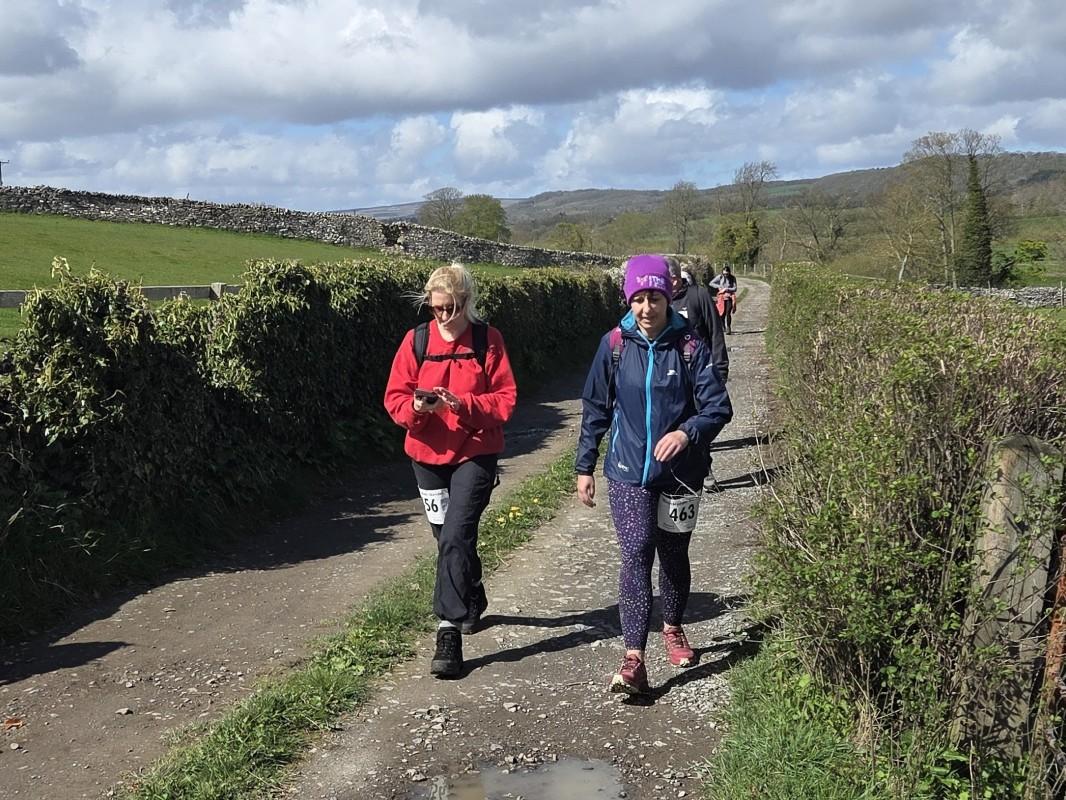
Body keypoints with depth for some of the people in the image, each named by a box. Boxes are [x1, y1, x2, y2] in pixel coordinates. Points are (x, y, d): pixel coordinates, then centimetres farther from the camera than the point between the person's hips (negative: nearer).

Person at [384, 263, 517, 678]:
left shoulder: (488, 340, -6)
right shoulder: (416, 340, 0)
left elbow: (505, 398, -7)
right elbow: (394, 397, 0)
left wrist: (465, 404, -23)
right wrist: (415, 407, -22)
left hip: (475, 453, -4)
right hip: (428, 455, 4)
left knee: (455, 536, -16)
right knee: (448, 537, 16)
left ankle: (450, 632, -14)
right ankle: (473, 604, 41)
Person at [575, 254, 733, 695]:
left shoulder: (690, 347, -7)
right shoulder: (615, 345, -2)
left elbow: (719, 407, -7)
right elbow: (595, 409, 6)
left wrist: (687, 432, -26)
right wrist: (584, 466, 6)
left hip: (679, 474, 0)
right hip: (627, 473, 0)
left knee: (673, 555, 15)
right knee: (635, 555, -10)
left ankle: (673, 628, 40)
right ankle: (633, 658, -11)